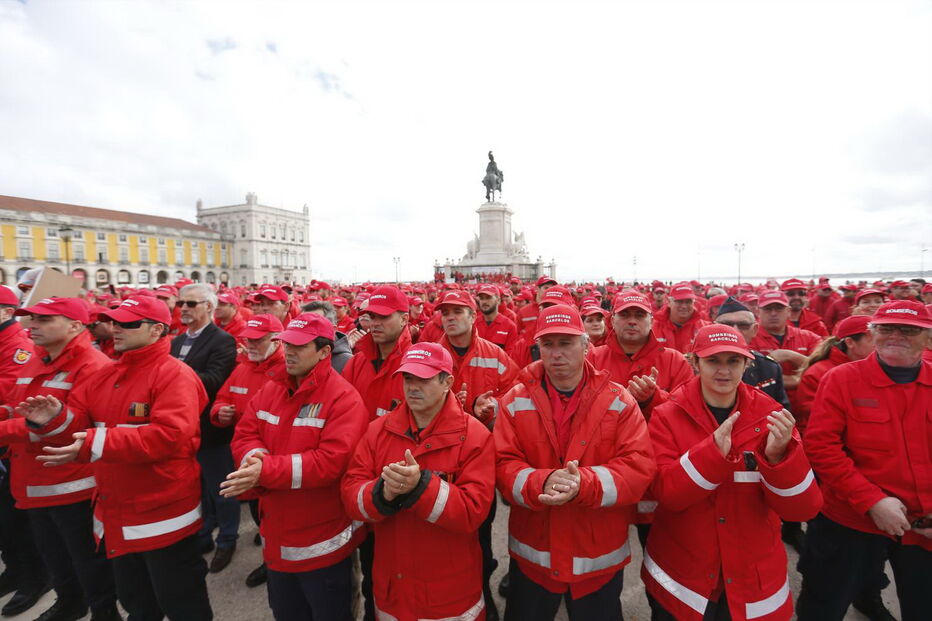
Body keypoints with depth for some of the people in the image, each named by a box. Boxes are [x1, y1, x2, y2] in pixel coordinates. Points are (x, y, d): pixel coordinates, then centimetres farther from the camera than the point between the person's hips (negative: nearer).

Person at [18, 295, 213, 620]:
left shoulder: (175, 374, -19)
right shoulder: (105, 375, 7)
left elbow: (169, 435, -31)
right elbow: (79, 422, 9)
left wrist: (95, 445, -33)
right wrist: (54, 420, -13)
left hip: (162, 513, -8)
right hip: (117, 514, 8)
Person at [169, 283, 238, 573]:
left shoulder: (222, 341, -14)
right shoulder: (177, 341, 12)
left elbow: (212, 381, -25)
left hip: (211, 429, -7)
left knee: (221, 488, 9)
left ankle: (226, 541, 27)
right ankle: (201, 536, 39)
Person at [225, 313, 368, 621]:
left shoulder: (343, 398, -22)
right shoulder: (271, 389, 2)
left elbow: (332, 462, -29)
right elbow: (244, 434, 1)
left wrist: (267, 470, -32)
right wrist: (254, 457, -21)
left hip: (322, 543, -6)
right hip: (277, 536, 7)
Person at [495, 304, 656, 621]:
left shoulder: (619, 401, -9)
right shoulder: (515, 401, -8)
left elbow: (639, 467, -15)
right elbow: (503, 465, -11)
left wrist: (585, 483, -31)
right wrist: (540, 483, -31)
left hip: (600, 557, 0)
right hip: (532, 554, 1)